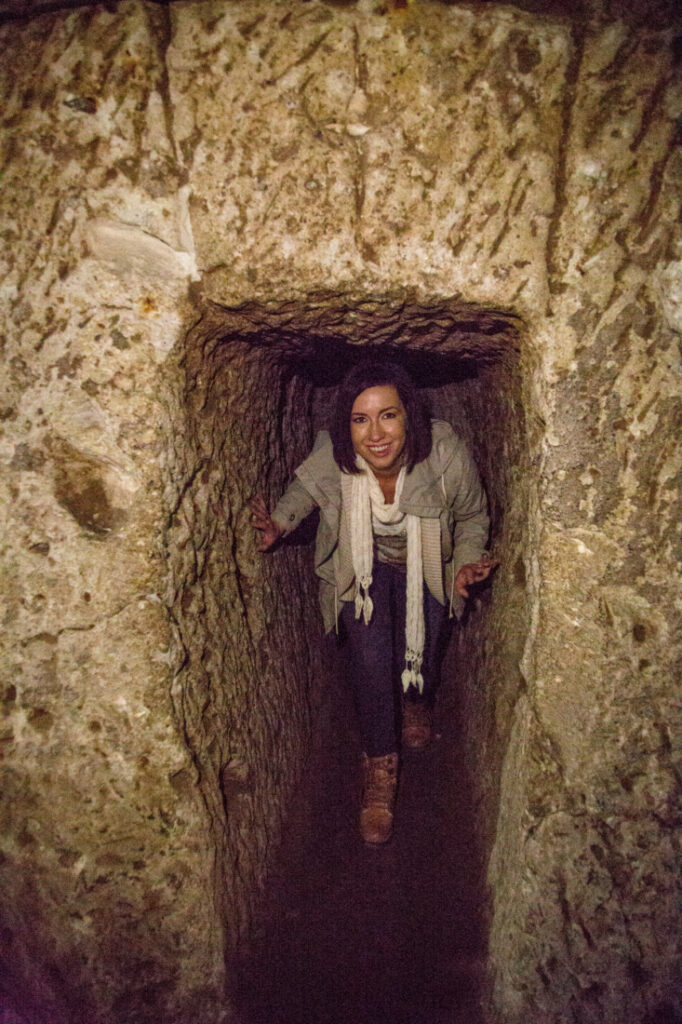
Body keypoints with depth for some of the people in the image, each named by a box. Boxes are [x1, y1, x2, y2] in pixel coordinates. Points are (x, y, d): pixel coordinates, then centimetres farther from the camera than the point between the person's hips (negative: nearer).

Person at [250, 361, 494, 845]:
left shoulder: (447, 456, -32)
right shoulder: (331, 459, -31)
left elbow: (473, 516, -9)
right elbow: (306, 486, -3)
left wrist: (468, 561, -23)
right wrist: (281, 521, -20)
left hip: (426, 568, 1)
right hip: (363, 567, 0)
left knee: (421, 656, -1)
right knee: (371, 657, -14)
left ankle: (418, 706, 40)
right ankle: (380, 770, 9)